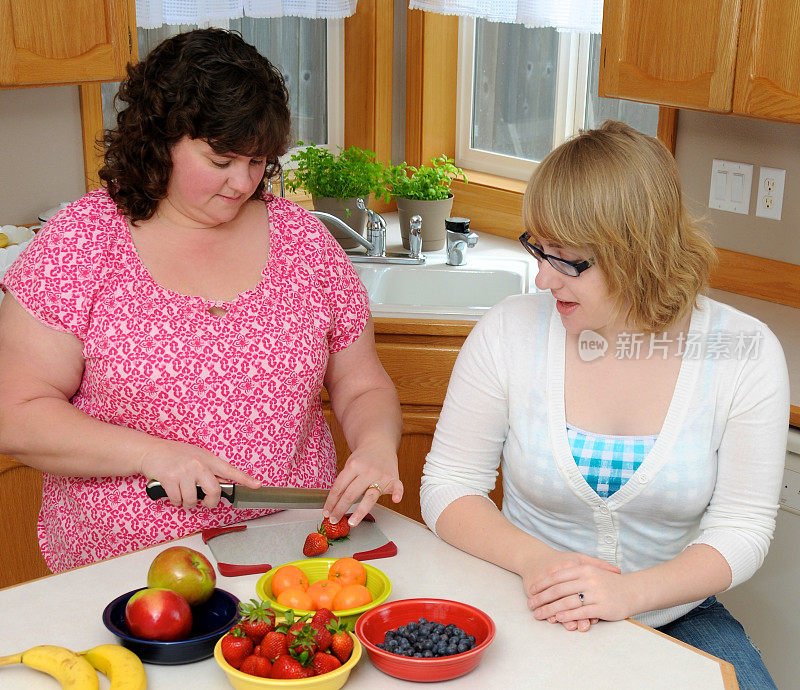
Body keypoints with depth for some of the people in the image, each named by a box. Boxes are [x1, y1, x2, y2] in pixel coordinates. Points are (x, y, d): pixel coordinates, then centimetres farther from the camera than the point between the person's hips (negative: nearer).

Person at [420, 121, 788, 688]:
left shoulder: (745, 353, -7)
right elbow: (448, 486, -2)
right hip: (534, 616, 0)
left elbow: (741, 529, -6)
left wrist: (630, 592, -23)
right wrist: (533, 562, -21)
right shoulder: (509, 332, -7)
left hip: (674, 616, 1)